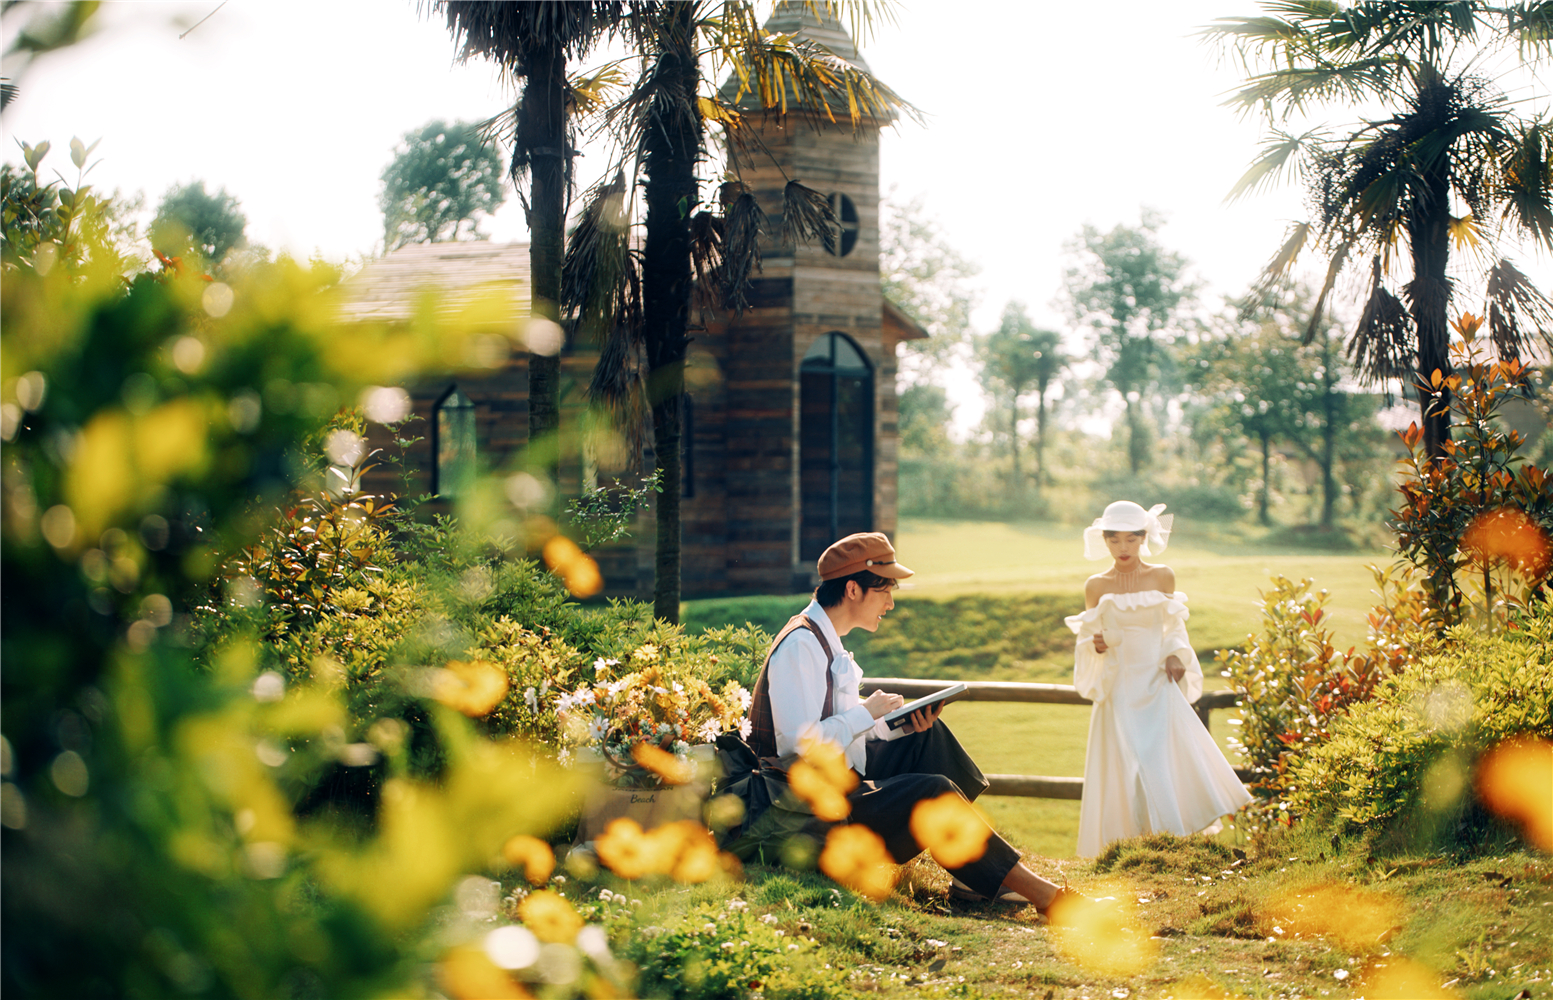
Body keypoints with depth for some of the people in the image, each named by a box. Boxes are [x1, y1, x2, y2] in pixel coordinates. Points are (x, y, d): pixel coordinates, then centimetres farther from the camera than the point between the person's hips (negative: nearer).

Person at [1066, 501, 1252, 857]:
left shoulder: (1162, 577, 3)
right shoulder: (1097, 586, 2)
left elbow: (1174, 628, 10)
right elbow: (1088, 638, 11)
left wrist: (1175, 655, -8)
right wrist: (1096, 645, -12)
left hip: (1157, 684, 0)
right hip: (1119, 689, 0)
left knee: (1170, 757, -10)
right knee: (1124, 765, -5)